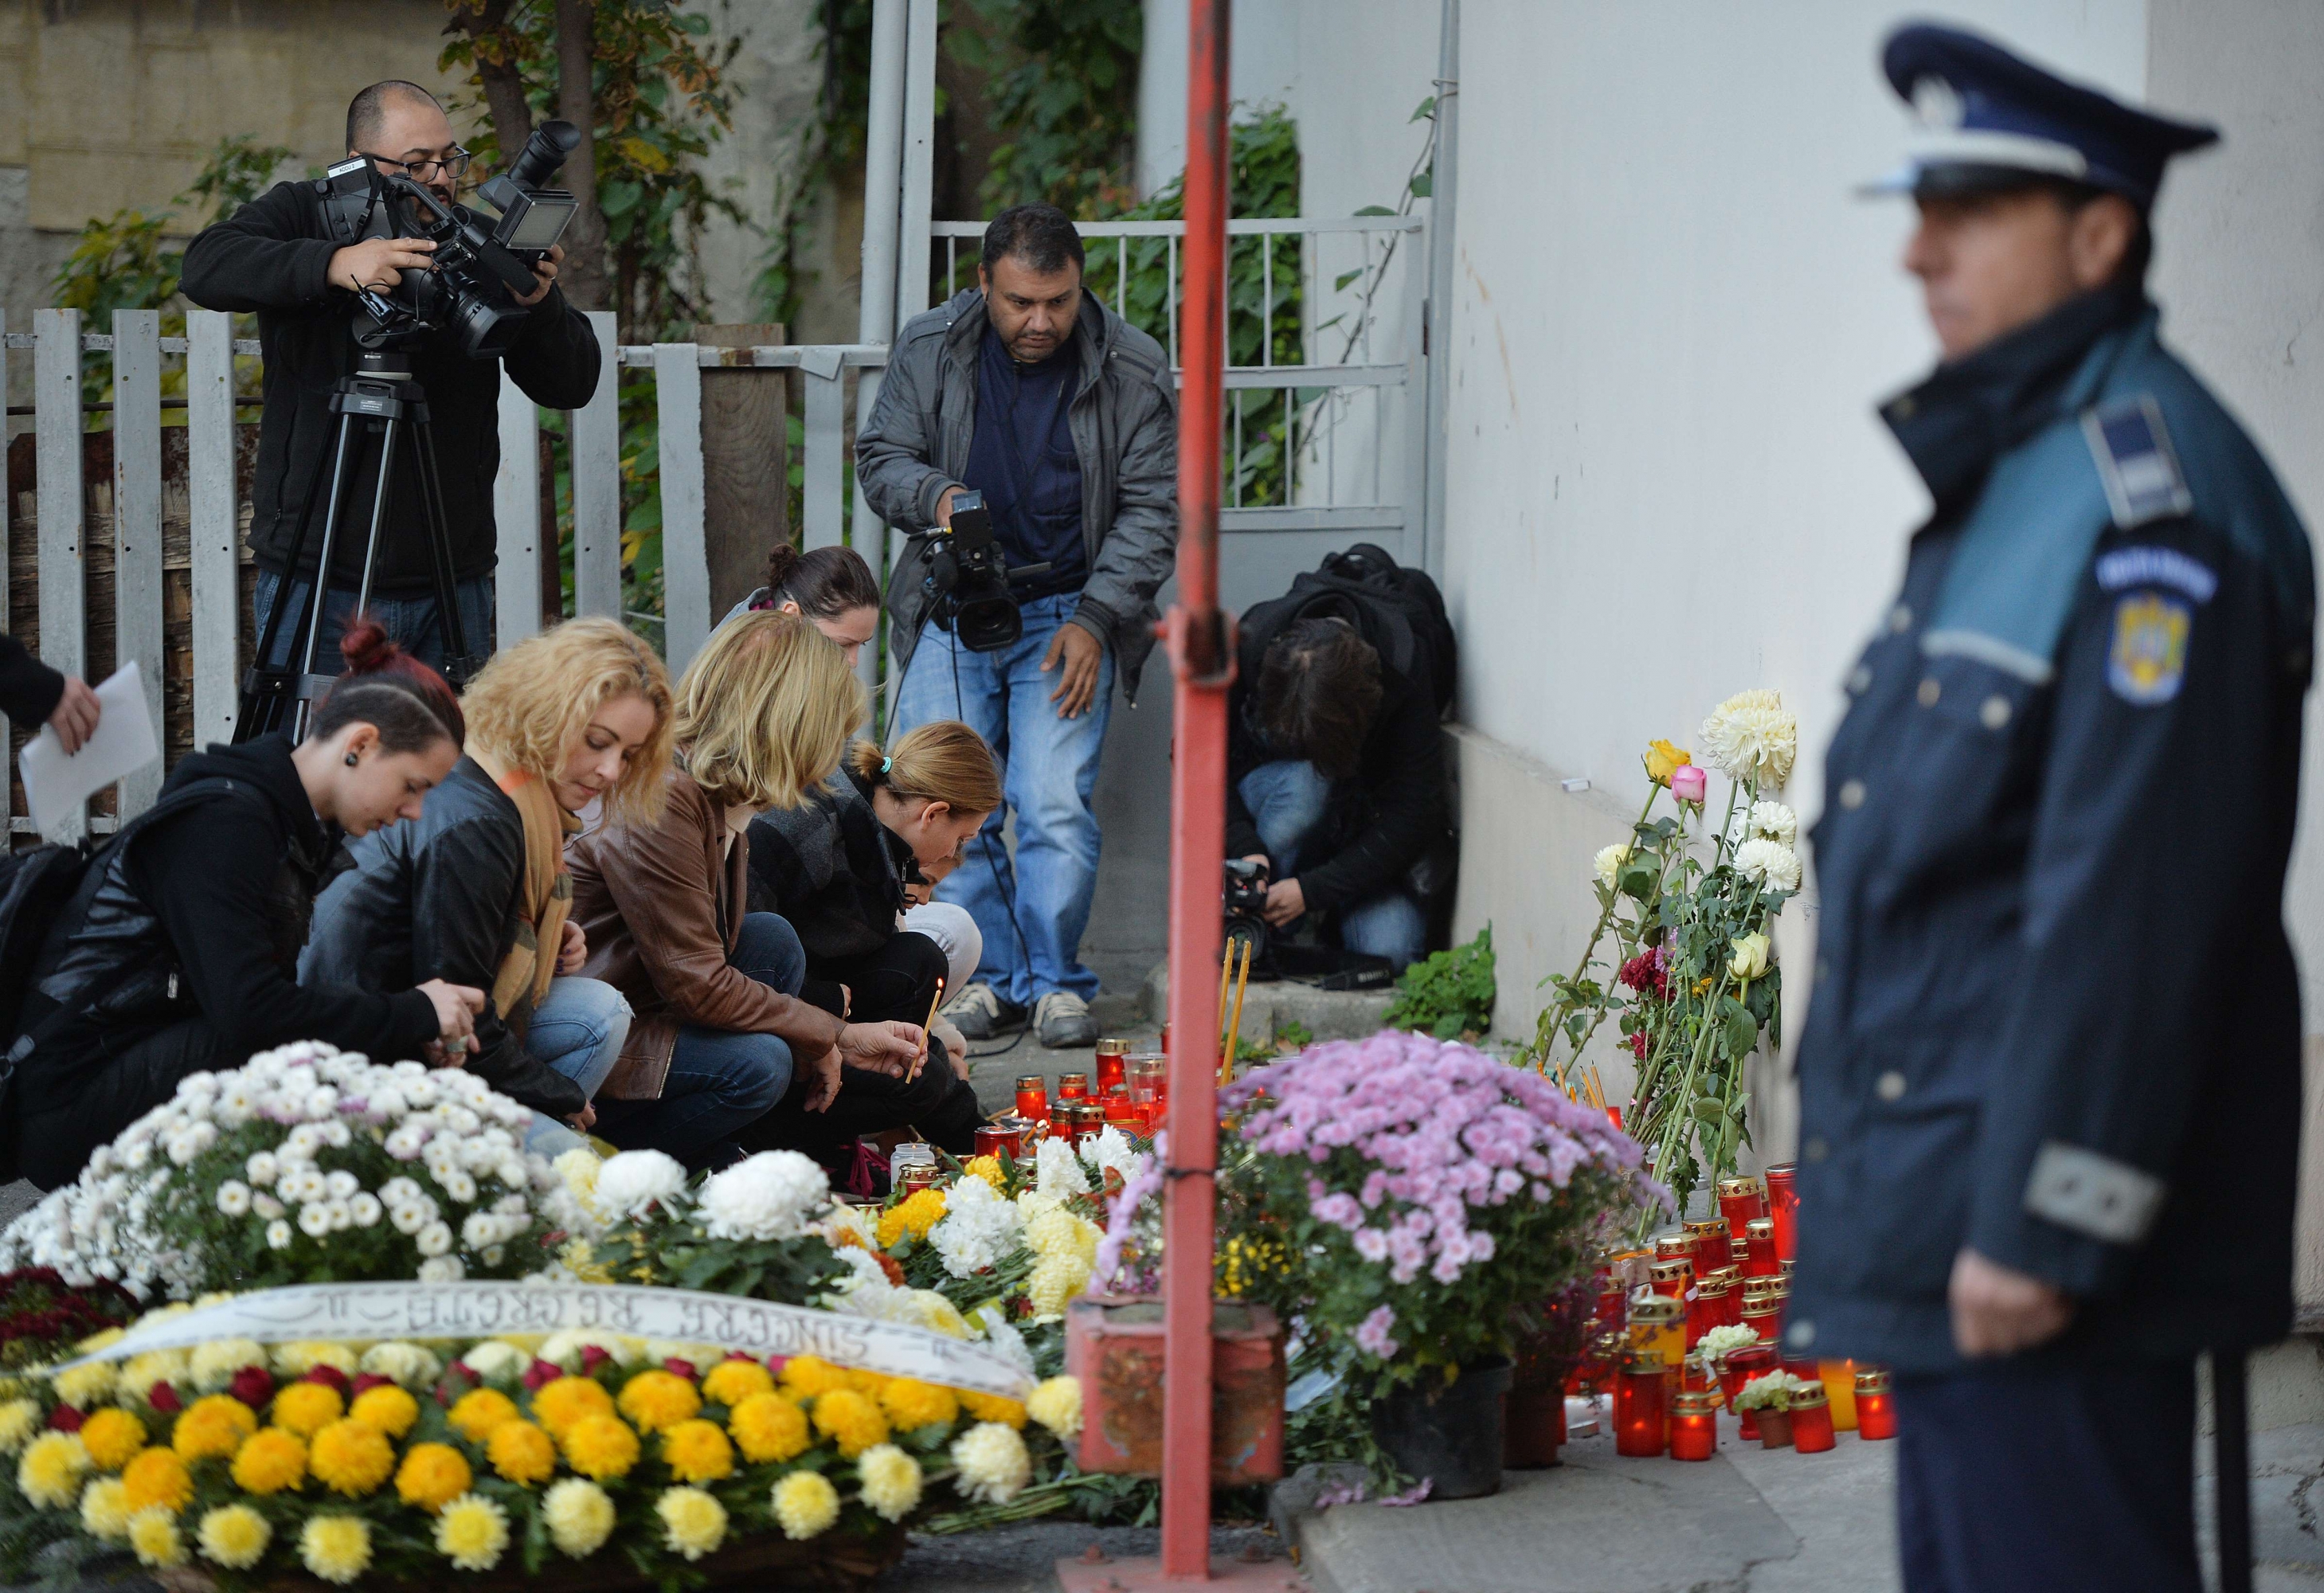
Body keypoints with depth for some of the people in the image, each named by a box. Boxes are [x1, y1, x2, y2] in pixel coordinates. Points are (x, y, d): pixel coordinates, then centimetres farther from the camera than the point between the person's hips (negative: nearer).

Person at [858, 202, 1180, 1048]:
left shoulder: (1132, 370, -7)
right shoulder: (929, 350, -3)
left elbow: (1153, 507, -2)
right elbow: (880, 456, 6)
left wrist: (1095, 618, -11)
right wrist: (934, 495, -17)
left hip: (1069, 616, -2)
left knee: (1055, 804, -13)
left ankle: (1055, 981, 1)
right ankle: (989, 979, 6)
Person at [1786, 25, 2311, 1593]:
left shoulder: (2150, 495, -16)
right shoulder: (2010, 475, 16)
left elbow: (2132, 893, -23)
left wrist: (2041, 1224, -23)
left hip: (2043, 1220, -10)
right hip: (1941, 1223, 10)